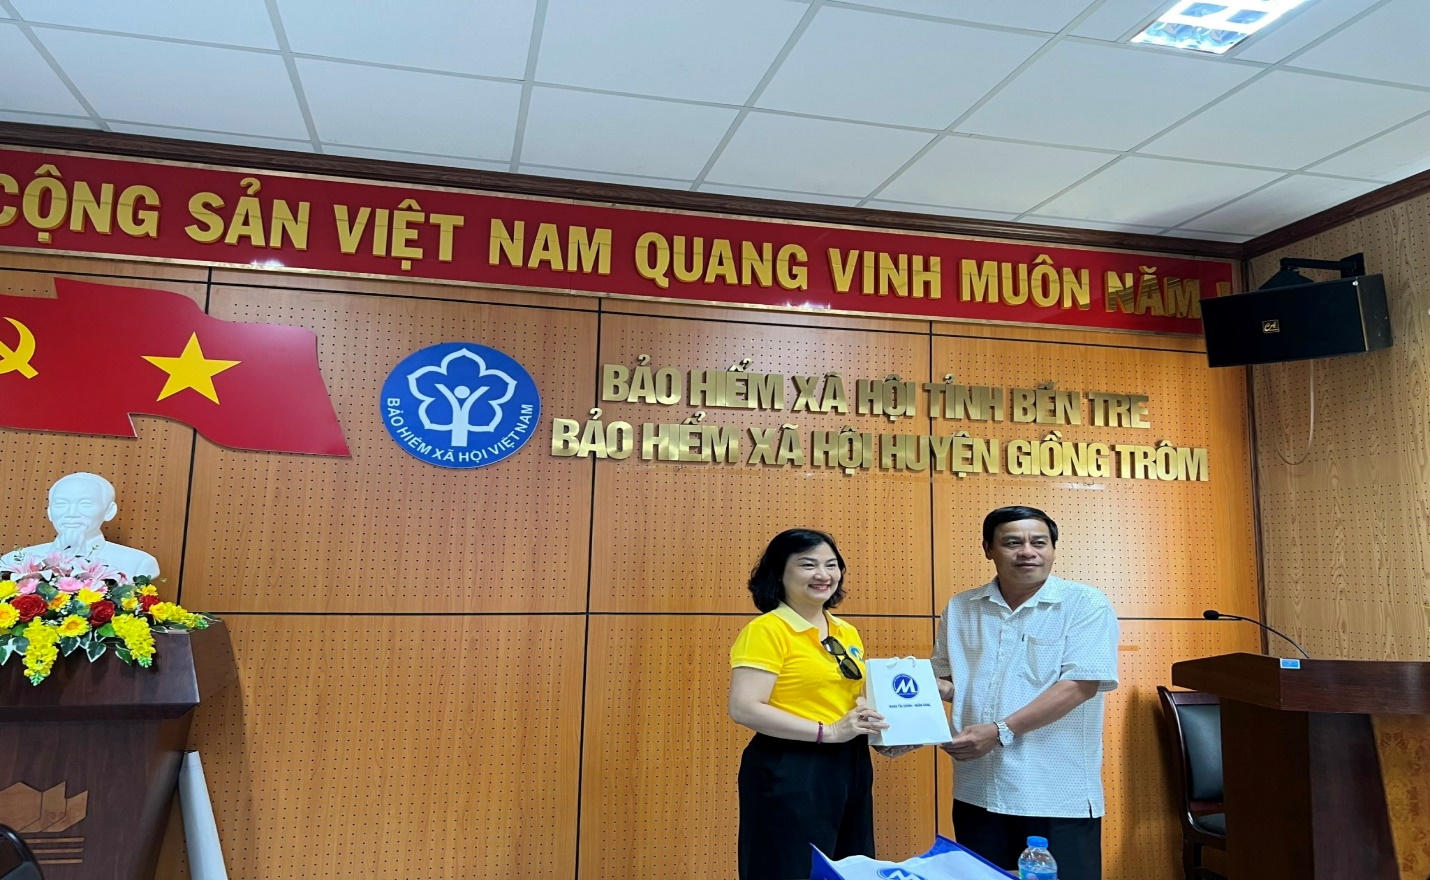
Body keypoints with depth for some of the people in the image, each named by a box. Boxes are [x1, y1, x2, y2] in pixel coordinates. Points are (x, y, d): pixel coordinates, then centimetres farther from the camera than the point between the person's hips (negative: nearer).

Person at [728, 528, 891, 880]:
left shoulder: (847, 633, 11)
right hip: (790, 772, -8)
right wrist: (828, 732, -21)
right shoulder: (766, 630, -12)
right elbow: (744, 709, -20)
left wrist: (880, 721, 1)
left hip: (850, 769, 8)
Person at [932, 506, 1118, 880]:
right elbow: (945, 678, 16)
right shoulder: (961, 609, 7)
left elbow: (1079, 685, -16)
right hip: (977, 793, 4)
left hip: (1058, 797, -4)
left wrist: (1001, 731, -21)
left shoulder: (1085, 605, -7)